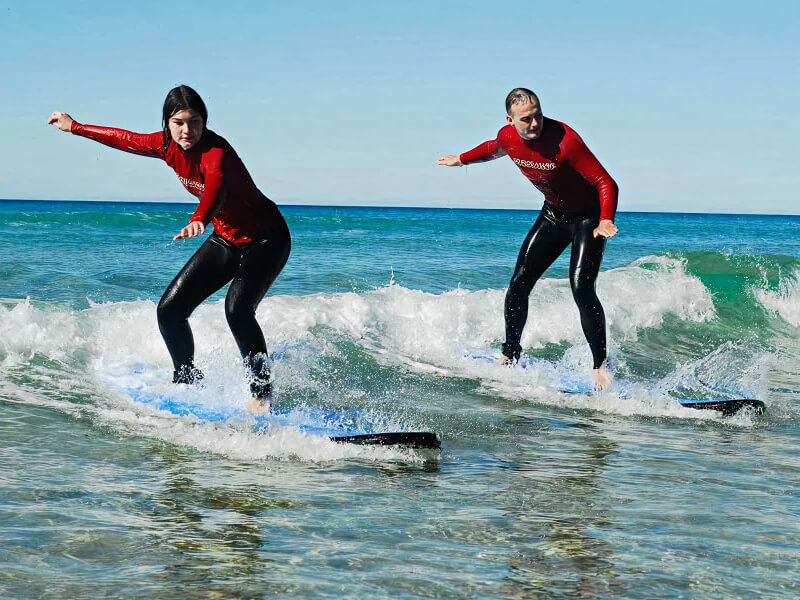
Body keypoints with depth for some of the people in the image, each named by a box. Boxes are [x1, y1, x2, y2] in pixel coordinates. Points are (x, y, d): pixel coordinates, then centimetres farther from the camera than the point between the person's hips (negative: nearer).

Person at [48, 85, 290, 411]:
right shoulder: (168, 146, -7)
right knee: (170, 310, 3)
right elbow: (127, 139, 12)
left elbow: (216, 185, -52)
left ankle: (262, 395, -17)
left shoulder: (216, 151, -30)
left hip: (266, 239, -8)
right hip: (226, 240, 8)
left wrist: (199, 220, -73)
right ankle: (187, 378, 27)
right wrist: (75, 127, 24)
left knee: (237, 309, -31)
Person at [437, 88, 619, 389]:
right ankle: (510, 355, 21)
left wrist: (606, 220, -47)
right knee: (519, 283, 2)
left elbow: (606, 183, -31)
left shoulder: (565, 140, -32)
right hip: (553, 214, 6)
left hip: (588, 216, -6)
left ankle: (601, 366, -10)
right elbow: (493, 149, 16)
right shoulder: (507, 137, -12)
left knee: (581, 289, -20)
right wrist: (462, 159, 31)